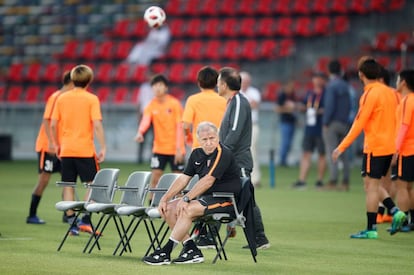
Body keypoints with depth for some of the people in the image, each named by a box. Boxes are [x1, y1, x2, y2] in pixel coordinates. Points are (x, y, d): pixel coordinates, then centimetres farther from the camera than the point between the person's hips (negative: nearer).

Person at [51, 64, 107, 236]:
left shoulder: (62, 98, 5)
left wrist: (57, 144, 16)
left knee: (68, 186, 8)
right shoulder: (91, 99, -6)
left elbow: (53, 124, 5)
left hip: (66, 149, 4)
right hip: (85, 149, -4)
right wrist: (103, 147, -8)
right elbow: (97, 124, -13)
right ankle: (85, 219, -6)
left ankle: (71, 222, 8)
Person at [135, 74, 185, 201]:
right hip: (159, 148, 3)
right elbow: (145, 120, -16)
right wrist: (140, 132, -38)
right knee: (154, 178, -1)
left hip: (175, 149, -3)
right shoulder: (151, 105, 1)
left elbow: (180, 126, -8)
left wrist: (179, 148, -14)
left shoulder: (174, 103, -7)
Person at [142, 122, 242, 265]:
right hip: (205, 197, 9)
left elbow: (208, 182, -24)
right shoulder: (197, 154, 9)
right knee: (168, 208, -4)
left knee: (187, 210, -29)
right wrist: (165, 198, -1)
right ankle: (191, 249, -9)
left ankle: (165, 253, -24)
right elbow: (183, 178, 10)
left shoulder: (223, 155, -16)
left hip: (225, 200, -9)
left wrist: (186, 199, -27)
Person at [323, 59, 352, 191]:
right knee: (343, 152, 10)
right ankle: (345, 182, 9)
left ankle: (333, 181, -10)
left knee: (331, 152, -6)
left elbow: (329, 106, -16)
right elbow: (349, 105, 13)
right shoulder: (345, 86, 11)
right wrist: (346, 119, 16)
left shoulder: (331, 86, -11)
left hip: (332, 123, -7)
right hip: (344, 123, 7)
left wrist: (325, 122, -13)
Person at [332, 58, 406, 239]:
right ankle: (395, 211, 1)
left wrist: (342, 147, -14)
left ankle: (371, 229, -2)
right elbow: (396, 120, 15)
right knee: (373, 184, 17)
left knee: (371, 185, -3)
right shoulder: (390, 92, 11)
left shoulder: (370, 94, -13)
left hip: (375, 147, -8)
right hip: (389, 146, 8)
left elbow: (358, 124, -16)